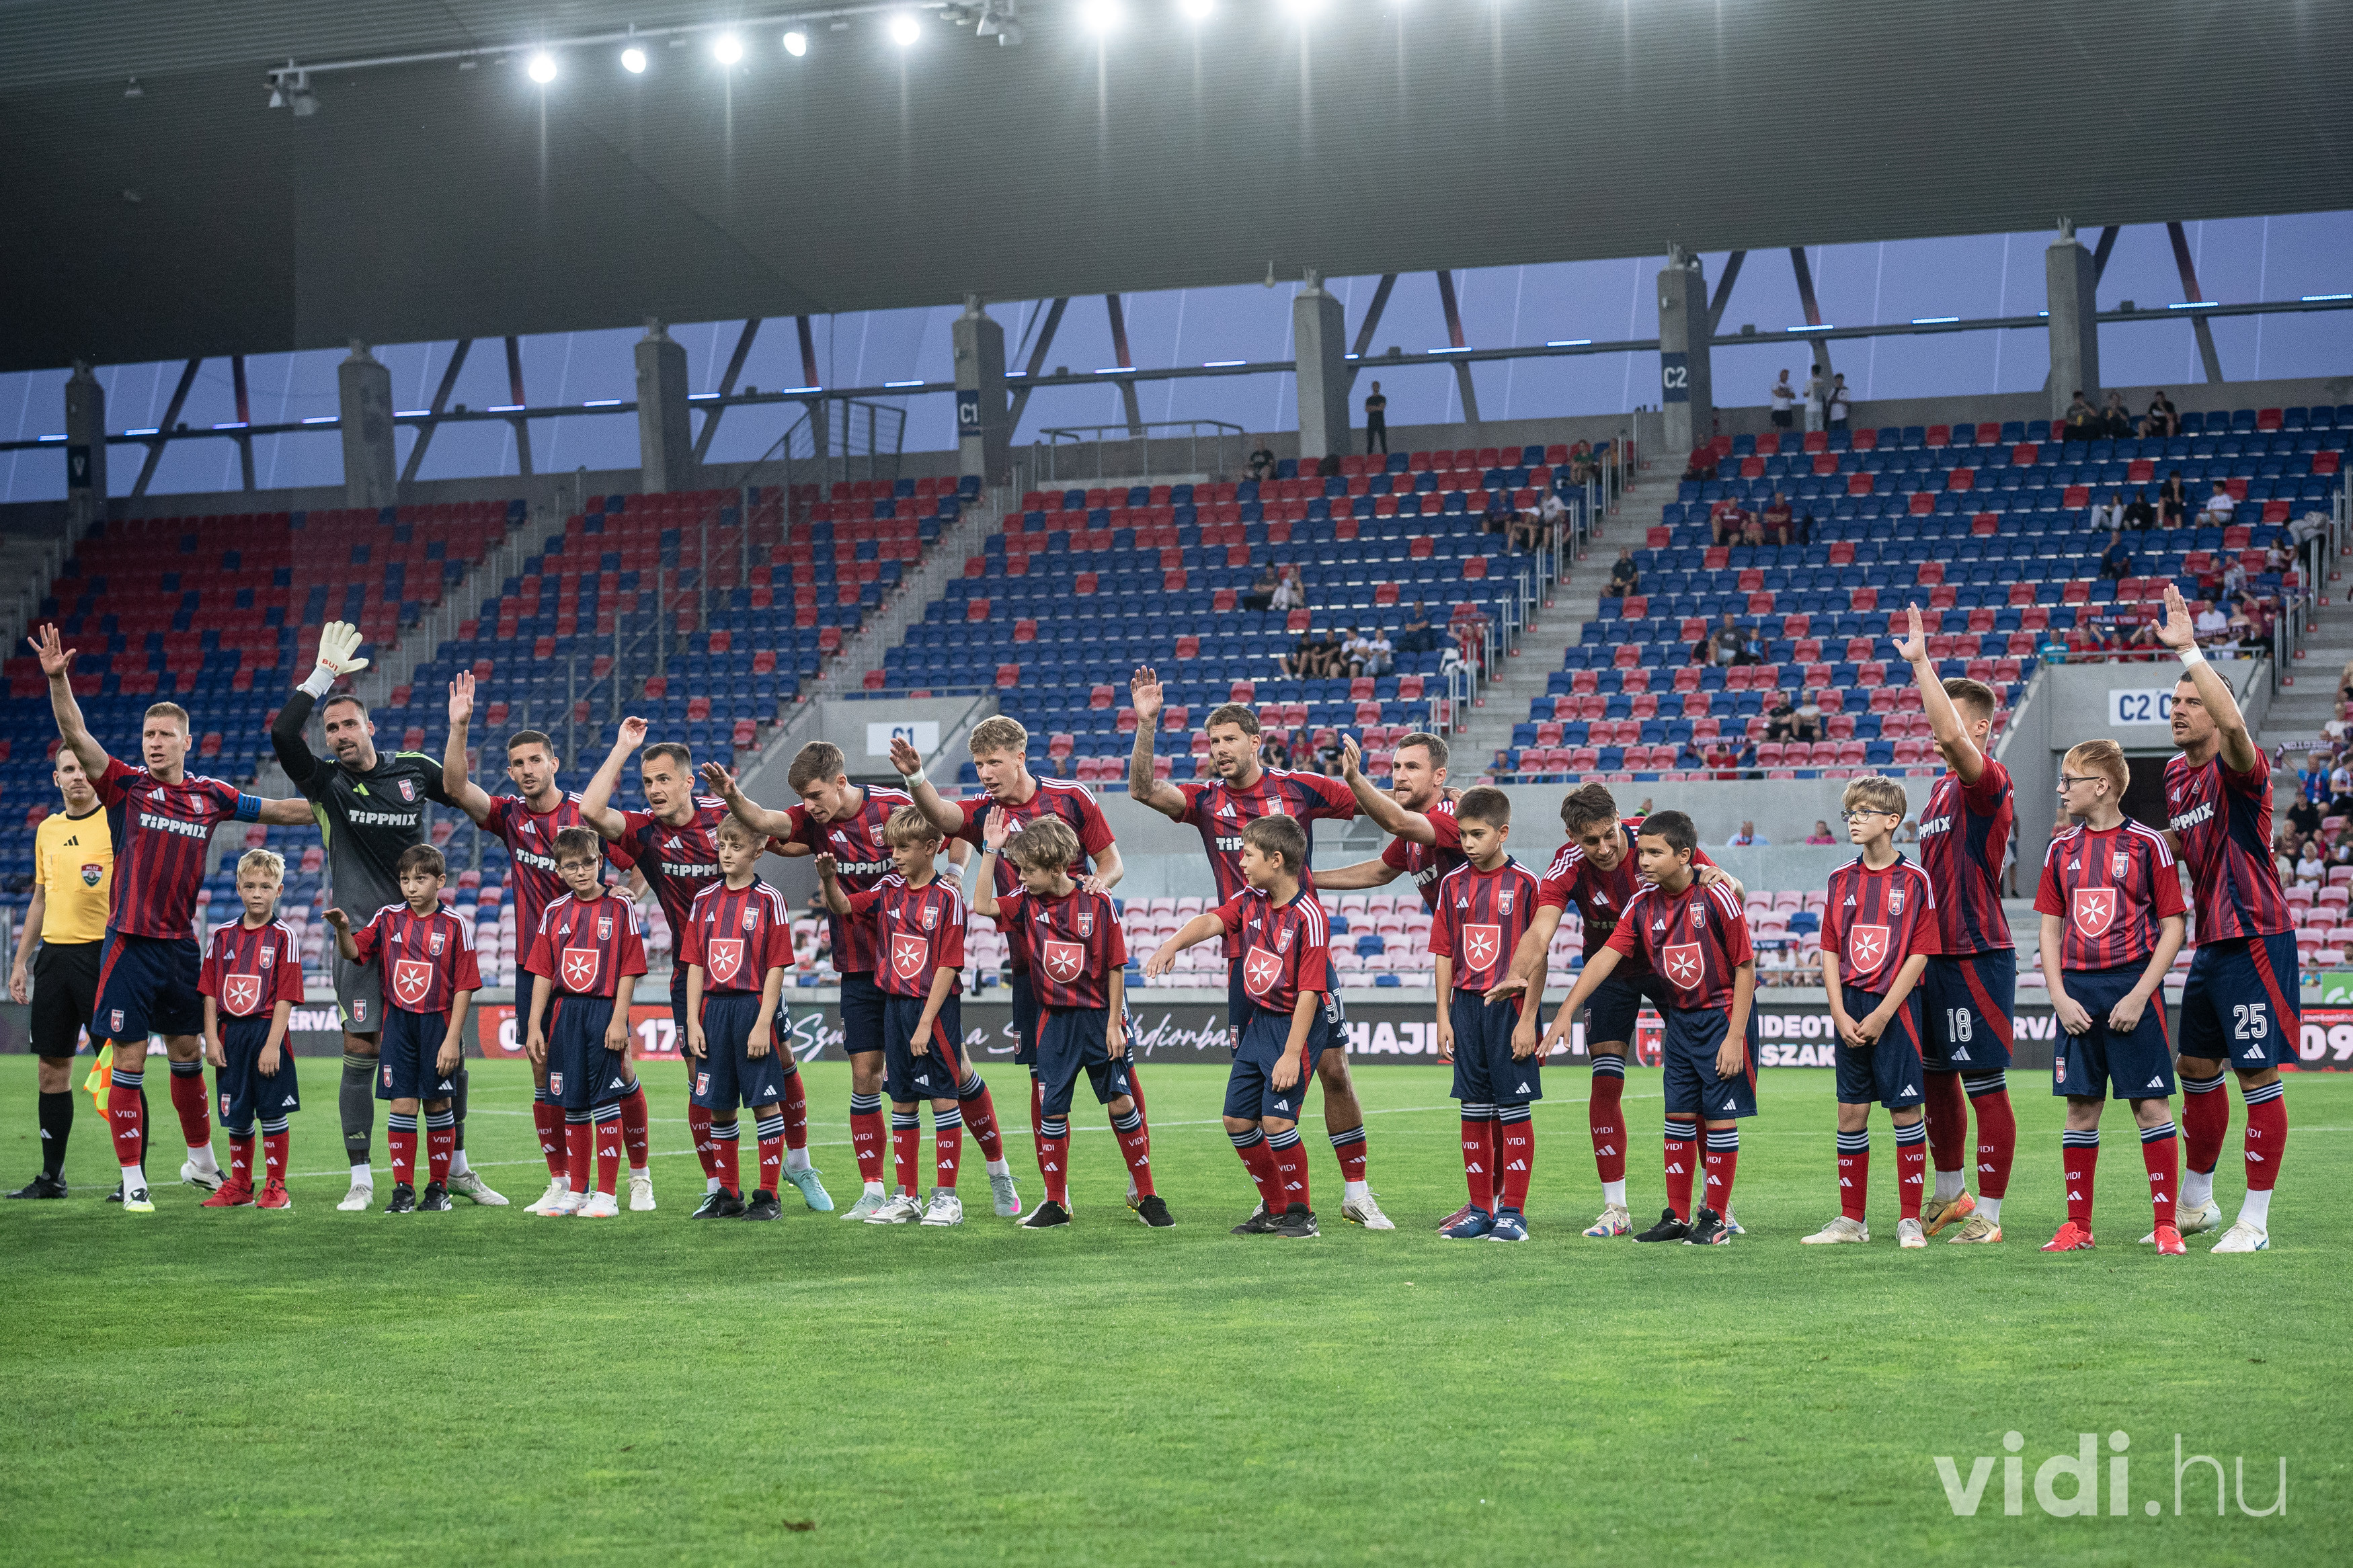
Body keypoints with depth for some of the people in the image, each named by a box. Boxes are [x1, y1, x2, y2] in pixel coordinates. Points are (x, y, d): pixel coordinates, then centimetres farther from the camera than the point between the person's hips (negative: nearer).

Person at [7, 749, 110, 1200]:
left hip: (103, 952, -6)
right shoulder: (47, 830, 16)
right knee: (51, 1069, 7)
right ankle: (52, 1176, 15)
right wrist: (21, 962, 19)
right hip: (54, 954, 6)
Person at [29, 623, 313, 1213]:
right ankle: (133, 1181, 4)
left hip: (181, 943, 4)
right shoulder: (125, 786, -3)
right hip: (130, 943, -4)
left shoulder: (210, 795, 7)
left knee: (188, 1053, 15)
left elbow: (275, 811, 20)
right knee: (129, 1061, -3)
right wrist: (58, 679, -29)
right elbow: (76, 737, -16)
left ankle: (201, 1160, 31)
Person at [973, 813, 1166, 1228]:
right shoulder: (1027, 902, 0)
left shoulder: (1097, 903, -11)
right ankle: (1056, 1203, 13)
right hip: (1054, 1022, 3)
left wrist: (1114, 1024, -9)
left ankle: (1146, 1197, 11)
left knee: (1121, 1103, 0)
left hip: (1098, 1018, -3)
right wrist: (991, 851, -13)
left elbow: (1116, 966, -8)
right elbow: (983, 905, -12)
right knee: (1052, 1109, 4)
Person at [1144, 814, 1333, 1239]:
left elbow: (1309, 992, -21)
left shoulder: (1308, 917, -20)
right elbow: (1212, 921, -12)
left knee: (1276, 1119, -16)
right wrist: (1173, 944, -34)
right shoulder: (1249, 901, 3)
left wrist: (1292, 1053, -24)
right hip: (1259, 1021, 8)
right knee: (1237, 1120, 8)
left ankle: (1301, 1214, 1)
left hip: (1298, 1023, -8)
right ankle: (1275, 1209, 23)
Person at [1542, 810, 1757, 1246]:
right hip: (1680, 1018, 6)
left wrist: (1734, 1037, -16)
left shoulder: (1716, 897, -17)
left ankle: (1715, 1219, 5)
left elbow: (1745, 967, -14)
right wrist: (1565, 1013, -16)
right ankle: (1678, 1217, 14)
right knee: (1679, 1116, 7)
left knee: (1719, 1116, -3)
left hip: (1723, 1014, -6)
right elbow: (1606, 957, -7)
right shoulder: (1643, 906, -2)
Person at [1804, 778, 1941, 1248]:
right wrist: (1840, 1014, -4)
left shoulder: (1914, 880, -4)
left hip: (1895, 1007, -4)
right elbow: (1830, 952, 8)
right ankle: (1851, 1219, 14)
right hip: (1850, 1010, 4)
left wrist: (1882, 1015, -13)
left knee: (1905, 1109, -2)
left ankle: (1910, 1220, 4)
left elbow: (1918, 955, -7)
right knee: (1851, 1112, 6)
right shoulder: (1841, 880, 9)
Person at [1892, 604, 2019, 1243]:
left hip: (1977, 956, -9)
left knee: (1985, 1087, -4)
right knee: (1936, 1077, 17)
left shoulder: (1988, 782, -11)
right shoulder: (1943, 785, 16)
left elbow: (1951, 735, -32)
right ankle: (1950, 1195, 32)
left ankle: (1987, 1215, 1)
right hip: (1936, 951, 9)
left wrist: (1921, 663, -28)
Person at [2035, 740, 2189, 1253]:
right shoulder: (2062, 848, 10)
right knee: (2081, 1107, 5)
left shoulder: (2147, 844, -3)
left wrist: (2139, 995, -11)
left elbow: (2172, 927, -3)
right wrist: (2060, 996, 0)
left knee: (2151, 1104, -4)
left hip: (2132, 986, -4)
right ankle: (2077, 1225, 12)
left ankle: (2166, 1226, -1)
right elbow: (2050, 927, 12)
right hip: (2077, 993, 4)